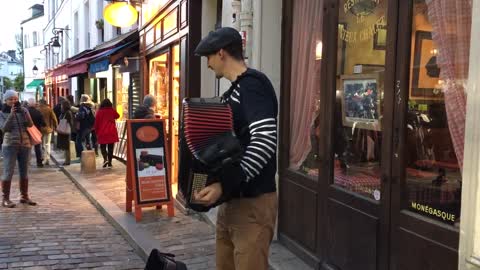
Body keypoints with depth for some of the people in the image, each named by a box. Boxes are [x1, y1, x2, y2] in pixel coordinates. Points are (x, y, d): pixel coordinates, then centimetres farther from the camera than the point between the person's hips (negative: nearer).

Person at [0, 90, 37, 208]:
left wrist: (24, 113, -20)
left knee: (24, 172, 8)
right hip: (10, 145, -3)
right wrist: (11, 114, -21)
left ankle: (24, 196, 17)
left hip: (25, 145, 3)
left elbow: (30, 124, -5)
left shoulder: (23, 110, 5)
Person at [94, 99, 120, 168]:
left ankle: (105, 159, -14)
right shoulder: (112, 110, 2)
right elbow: (117, 116, 23)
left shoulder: (99, 112, -2)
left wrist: (97, 131, 12)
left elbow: (96, 122, 1)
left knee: (103, 146, 9)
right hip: (112, 132, 1)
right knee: (110, 147, 7)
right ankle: (109, 163, 7)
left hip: (102, 132, -1)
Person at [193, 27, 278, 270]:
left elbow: (265, 141, -26)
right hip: (231, 200, 9)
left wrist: (224, 185, -29)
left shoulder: (253, 84, -14)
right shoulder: (235, 90, 15)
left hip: (253, 202, -9)